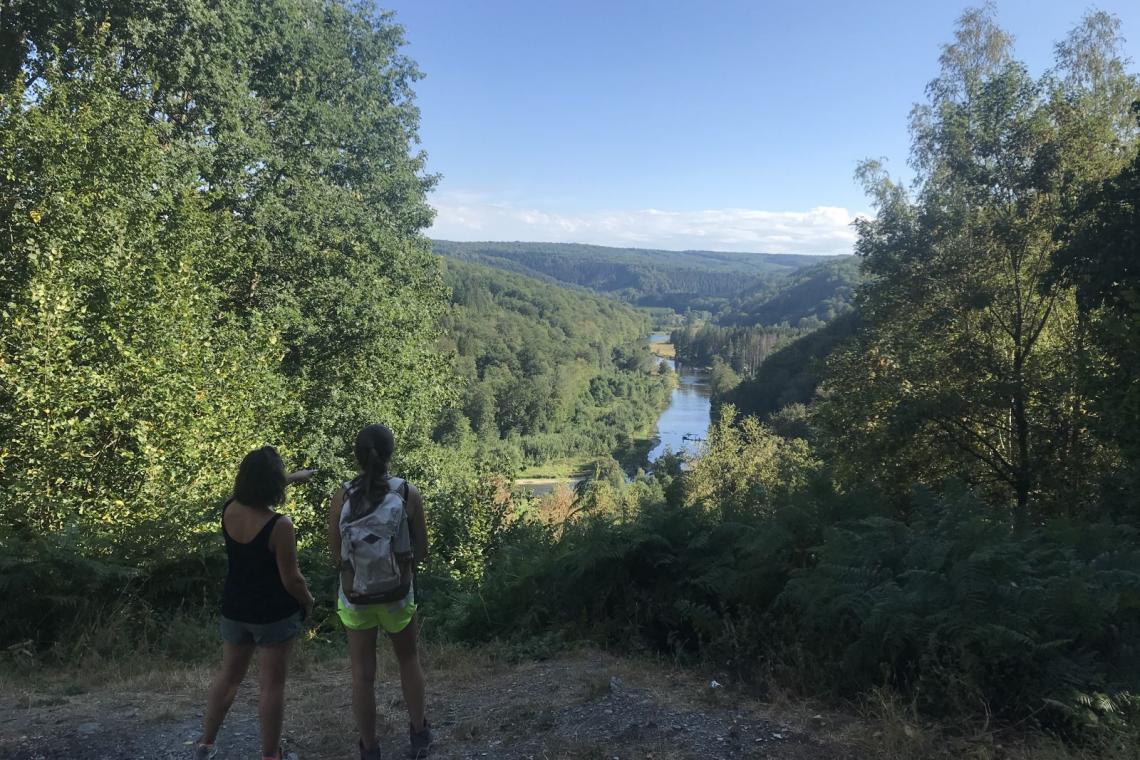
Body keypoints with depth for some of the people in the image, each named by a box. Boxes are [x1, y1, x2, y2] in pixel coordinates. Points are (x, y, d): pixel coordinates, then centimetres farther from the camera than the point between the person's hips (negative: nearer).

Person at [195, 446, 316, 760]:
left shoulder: (229, 510, -8)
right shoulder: (279, 525, -26)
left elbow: (256, 489, 16)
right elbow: (291, 579, -19)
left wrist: (294, 477, 28)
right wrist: (308, 601, 1)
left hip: (235, 609, 6)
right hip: (275, 614, -5)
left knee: (228, 676, 23)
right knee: (272, 684, 9)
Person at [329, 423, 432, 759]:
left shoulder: (341, 495, -11)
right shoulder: (408, 493, -13)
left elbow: (335, 554, -4)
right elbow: (421, 550, -6)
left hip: (355, 594, 0)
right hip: (396, 593, 0)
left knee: (363, 675, 12)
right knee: (408, 659, 23)